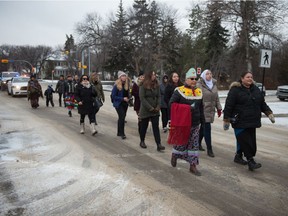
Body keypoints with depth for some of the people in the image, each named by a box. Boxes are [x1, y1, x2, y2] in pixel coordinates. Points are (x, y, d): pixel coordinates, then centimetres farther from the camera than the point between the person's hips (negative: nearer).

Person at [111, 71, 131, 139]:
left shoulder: (127, 84, 4)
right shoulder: (116, 85, -12)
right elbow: (113, 96, -12)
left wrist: (128, 98, -1)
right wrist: (122, 98, -17)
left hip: (125, 103, 6)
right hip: (118, 104, -6)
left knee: (121, 118, 14)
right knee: (122, 117, -17)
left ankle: (119, 132, 26)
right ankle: (122, 133, -11)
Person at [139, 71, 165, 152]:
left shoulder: (157, 85, 6)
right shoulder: (143, 86, -9)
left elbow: (159, 96, 6)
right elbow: (142, 98, -14)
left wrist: (158, 106, -8)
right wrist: (150, 108, -17)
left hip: (155, 111, 3)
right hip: (145, 110, -3)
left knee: (156, 127, -2)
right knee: (144, 126, 11)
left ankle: (159, 145, -5)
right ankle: (142, 141, 29)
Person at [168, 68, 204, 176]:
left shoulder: (199, 92, 10)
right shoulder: (179, 91, -9)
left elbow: (201, 108, 16)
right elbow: (172, 104, -12)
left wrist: (202, 120, 15)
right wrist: (185, 108, -19)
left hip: (195, 124, 5)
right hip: (182, 123, -5)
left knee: (194, 144, 6)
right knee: (181, 142, 7)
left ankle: (193, 165, 12)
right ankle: (174, 156, 36)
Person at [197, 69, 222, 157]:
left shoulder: (214, 85, 12)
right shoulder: (199, 85, -9)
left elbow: (216, 98, 18)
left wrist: (219, 108, 15)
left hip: (211, 110, 7)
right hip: (203, 110, -7)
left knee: (203, 127, 15)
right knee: (207, 128, -9)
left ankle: (198, 143, 32)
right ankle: (209, 149, -3)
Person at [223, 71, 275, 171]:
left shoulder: (256, 90, 13)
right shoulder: (235, 90, -8)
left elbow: (262, 104, 20)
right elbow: (228, 106, -9)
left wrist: (269, 113, 10)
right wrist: (226, 120, -11)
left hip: (252, 122, 7)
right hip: (240, 122, -7)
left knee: (250, 141, 12)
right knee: (245, 141, -10)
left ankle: (238, 155, 29)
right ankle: (250, 161, -8)